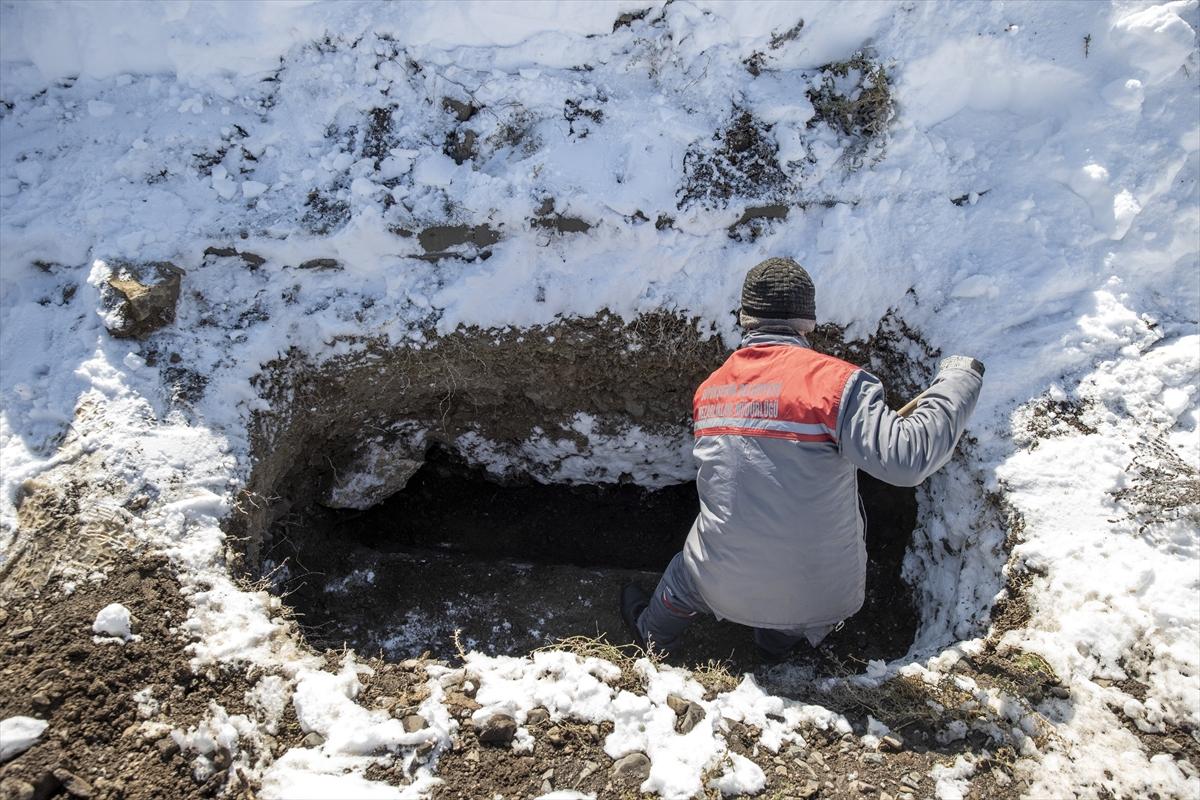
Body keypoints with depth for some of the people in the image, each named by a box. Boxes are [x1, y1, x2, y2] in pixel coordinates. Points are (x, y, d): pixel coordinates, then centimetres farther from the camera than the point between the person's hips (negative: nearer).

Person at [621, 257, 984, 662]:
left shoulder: (709, 389, -2)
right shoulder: (834, 380, -20)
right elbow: (907, 456, -28)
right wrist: (958, 379, -15)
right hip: (820, 596, -3)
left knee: (685, 579, 36)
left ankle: (652, 636, 64)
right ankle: (778, 643, 52)